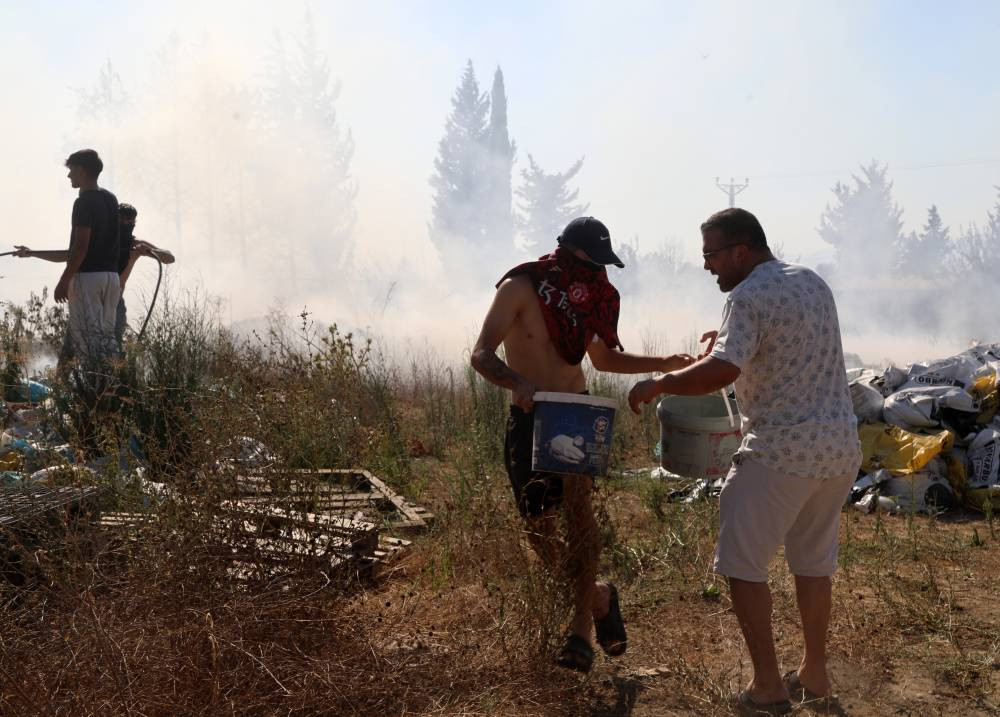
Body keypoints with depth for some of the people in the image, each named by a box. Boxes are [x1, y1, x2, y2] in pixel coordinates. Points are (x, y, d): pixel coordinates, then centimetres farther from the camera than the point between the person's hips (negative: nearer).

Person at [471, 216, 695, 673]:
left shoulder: (591, 296, 7)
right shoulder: (520, 288, -10)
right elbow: (482, 355, -18)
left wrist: (664, 365, 13)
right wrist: (516, 382, -38)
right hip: (528, 417, -2)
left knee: (577, 512, -15)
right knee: (538, 524, 1)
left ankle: (582, 627, -7)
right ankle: (598, 597, 26)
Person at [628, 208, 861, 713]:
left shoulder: (748, 298, -14)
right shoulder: (814, 283, 13)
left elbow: (721, 371, -26)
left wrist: (658, 384, -13)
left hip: (780, 454, -8)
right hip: (841, 448, 8)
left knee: (743, 565, 4)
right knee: (813, 563, 20)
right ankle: (814, 673, 29)